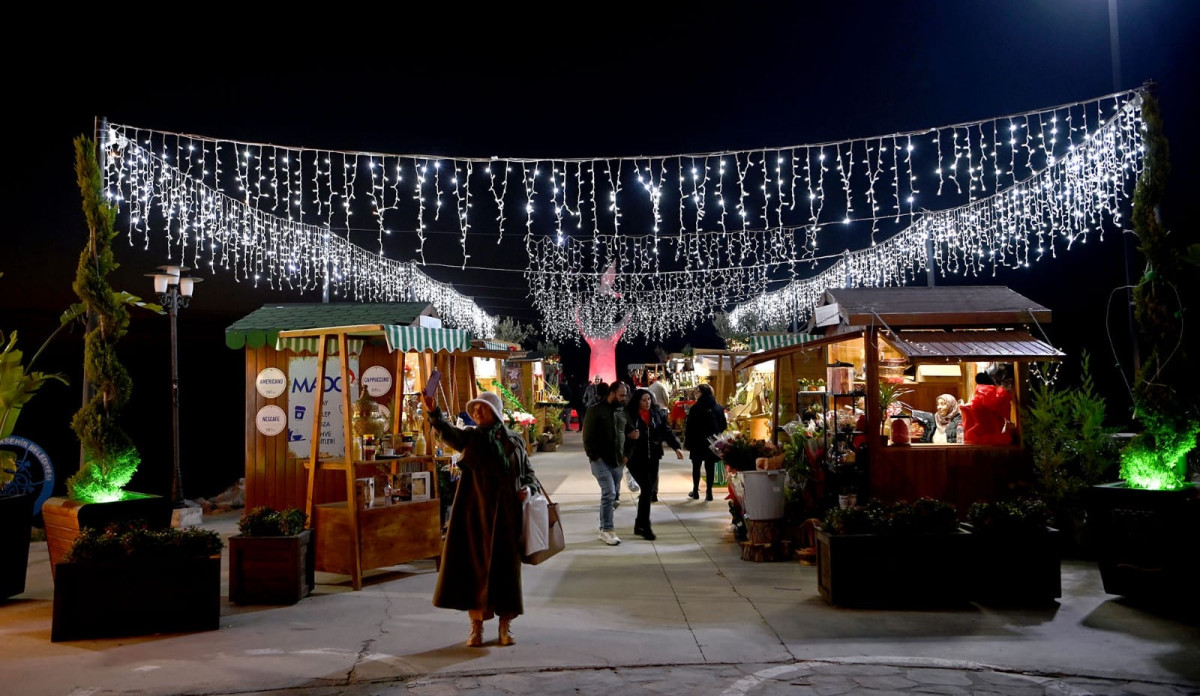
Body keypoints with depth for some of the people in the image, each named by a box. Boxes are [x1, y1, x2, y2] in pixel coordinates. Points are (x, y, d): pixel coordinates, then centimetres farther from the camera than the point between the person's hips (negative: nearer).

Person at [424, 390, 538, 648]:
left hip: (506, 512, 1)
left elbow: (529, 472, 14)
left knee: (506, 566, 5)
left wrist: (527, 487, -9)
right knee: (475, 564, 1)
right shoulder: (471, 437, 3)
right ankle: (477, 624, 14)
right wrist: (434, 412, -37)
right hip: (476, 511, -1)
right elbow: (449, 432, -17)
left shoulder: (515, 440, 7)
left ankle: (506, 625, 19)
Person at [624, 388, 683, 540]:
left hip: (652, 459, 5)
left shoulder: (657, 414, 6)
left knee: (648, 491, 8)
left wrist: (676, 447, -6)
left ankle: (639, 525, 23)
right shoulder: (630, 415, -7)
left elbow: (666, 431, 5)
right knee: (647, 489, -13)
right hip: (636, 459, -5)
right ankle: (645, 527, -5)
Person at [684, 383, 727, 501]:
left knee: (696, 466, 11)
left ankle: (695, 491, 17)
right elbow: (723, 425, 7)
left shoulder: (696, 408, -12)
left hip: (698, 442, -3)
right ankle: (709, 492, 5)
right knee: (710, 467, 6)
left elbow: (689, 426, -12)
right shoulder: (718, 408, 2)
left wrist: (687, 442, -5)